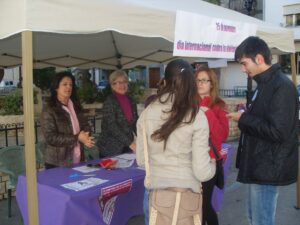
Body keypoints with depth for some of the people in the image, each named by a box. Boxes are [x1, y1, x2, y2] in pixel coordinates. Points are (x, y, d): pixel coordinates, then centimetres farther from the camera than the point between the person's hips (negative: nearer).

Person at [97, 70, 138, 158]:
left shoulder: (131, 101, 6)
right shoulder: (109, 102, -13)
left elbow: (135, 123, 10)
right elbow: (112, 127, -20)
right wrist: (130, 143, -23)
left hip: (128, 147, 5)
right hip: (110, 149, -5)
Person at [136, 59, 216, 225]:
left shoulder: (147, 112, -4)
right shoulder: (197, 116, -12)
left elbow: (141, 160, 5)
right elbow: (202, 171, -13)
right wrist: (212, 163, 9)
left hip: (156, 191, 2)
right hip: (185, 193, -2)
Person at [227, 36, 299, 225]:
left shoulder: (282, 86, -19)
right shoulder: (266, 84, 13)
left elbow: (277, 131, -26)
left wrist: (244, 118, -17)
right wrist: (246, 114, 5)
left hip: (268, 168, -10)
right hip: (260, 166, 10)